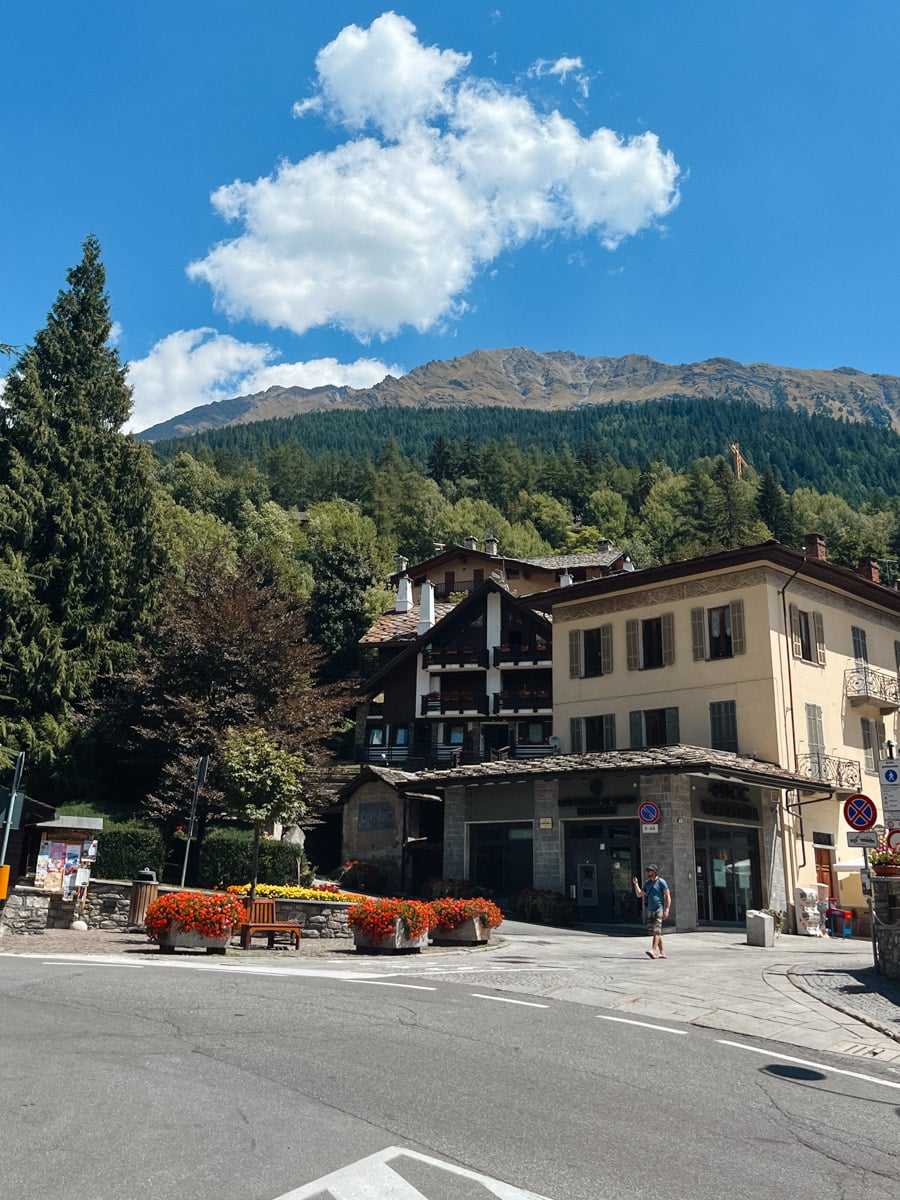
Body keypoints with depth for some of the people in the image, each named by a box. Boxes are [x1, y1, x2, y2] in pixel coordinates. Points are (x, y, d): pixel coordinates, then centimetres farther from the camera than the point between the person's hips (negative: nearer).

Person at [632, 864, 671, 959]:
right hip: (650, 910, 7)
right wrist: (636, 883, 7)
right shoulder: (648, 883, 16)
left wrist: (666, 910, -17)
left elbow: (668, 896, -8)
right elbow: (639, 894, 19)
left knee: (656, 930, -15)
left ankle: (653, 951, -24)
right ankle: (662, 952, 12)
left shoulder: (661, 882, -5)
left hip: (659, 909, -7)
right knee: (653, 932, 6)